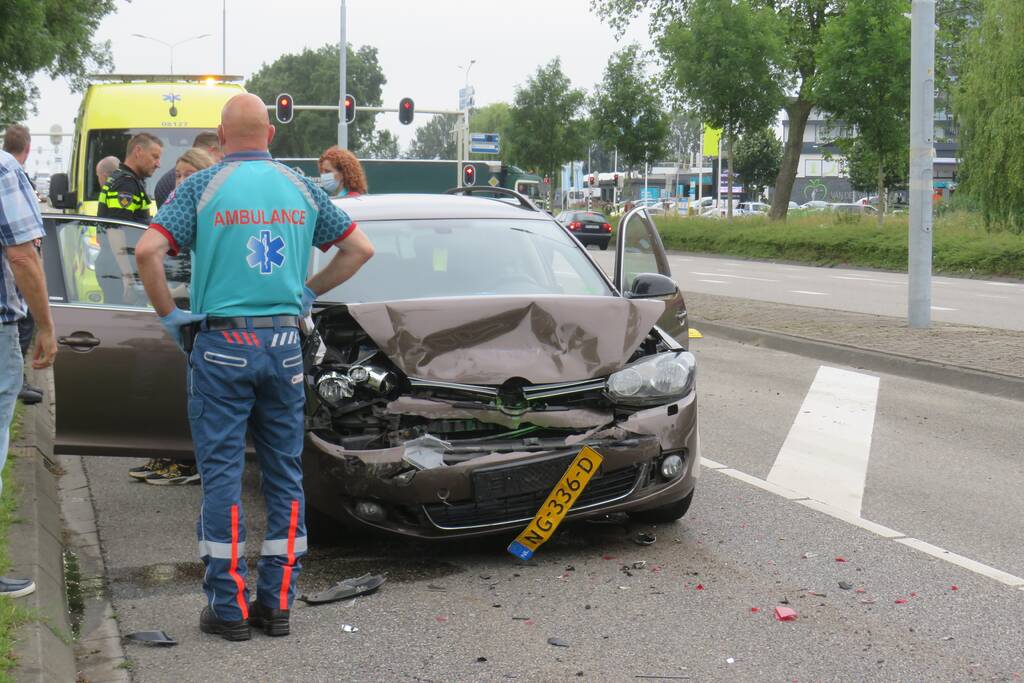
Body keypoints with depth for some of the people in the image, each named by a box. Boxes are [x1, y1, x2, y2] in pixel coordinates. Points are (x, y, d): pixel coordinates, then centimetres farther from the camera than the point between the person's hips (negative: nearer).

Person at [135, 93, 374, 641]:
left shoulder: (202, 186, -3)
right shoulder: (301, 189, 7)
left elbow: (147, 252, -14)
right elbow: (360, 249, 11)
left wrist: (169, 315, -2)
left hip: (221, 345, -3)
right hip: (284, 344, 3)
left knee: (222, 476, 3)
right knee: (285, 477, 10)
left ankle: (229, 606, 5)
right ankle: (277, 602, 14)